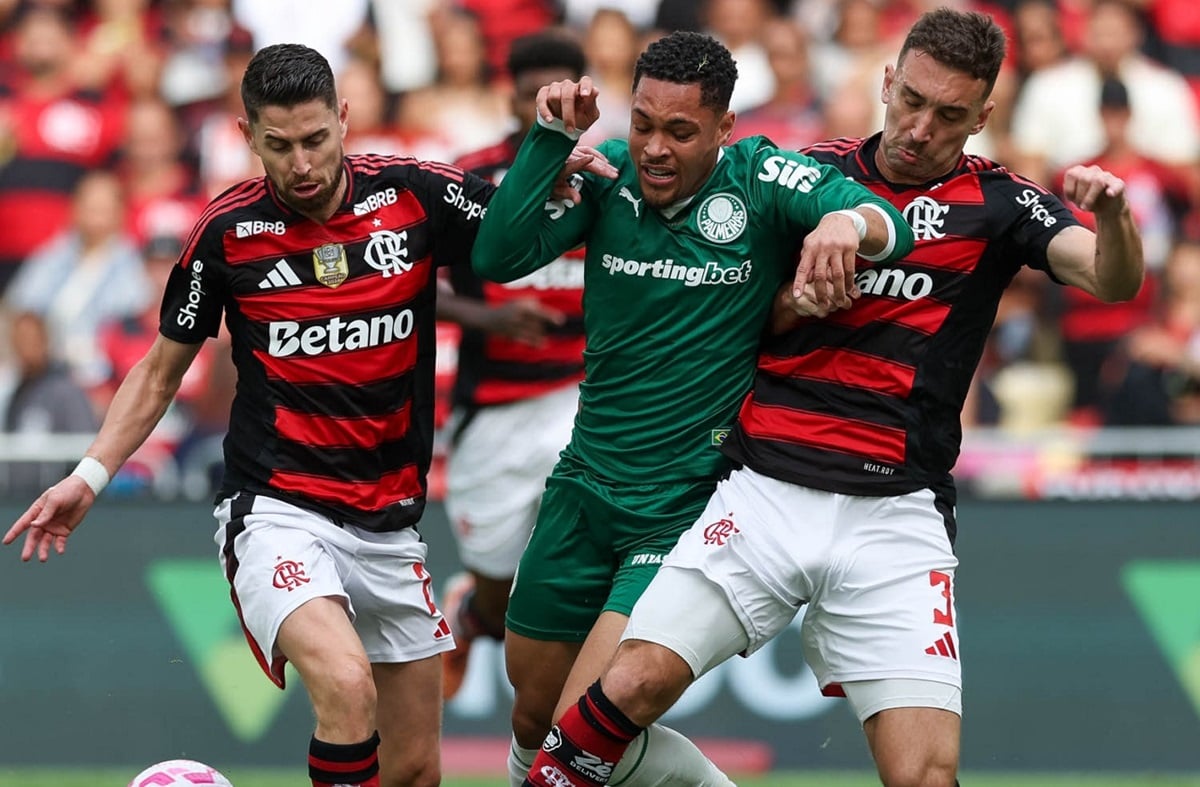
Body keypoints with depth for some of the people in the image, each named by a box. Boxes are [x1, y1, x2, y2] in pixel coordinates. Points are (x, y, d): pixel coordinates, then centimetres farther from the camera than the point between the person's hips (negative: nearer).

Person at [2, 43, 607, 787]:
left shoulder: (416, 194, -3)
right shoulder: (226, 231, -5)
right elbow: (163, 368, 9)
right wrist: (91, 476, 0)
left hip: (390, 523, 3)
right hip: (277, 512, -3)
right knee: (347, 684, -31)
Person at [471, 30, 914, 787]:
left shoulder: (761, 180, -11)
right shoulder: (607, 174, -3)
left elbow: (891, 226, -22)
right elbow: (498, 257, -13)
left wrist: (847, 223, -45)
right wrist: (552, 138, -21)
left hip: (689, 506, -4)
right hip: (584, 490, 4)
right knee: (534, 717, 15)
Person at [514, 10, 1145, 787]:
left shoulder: (996, 203, 2)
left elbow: (1115, 281, -13)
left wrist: (1112, 215, -34)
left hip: (894, 518, -1)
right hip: (765, 489, 1)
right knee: (633, 688, -14)